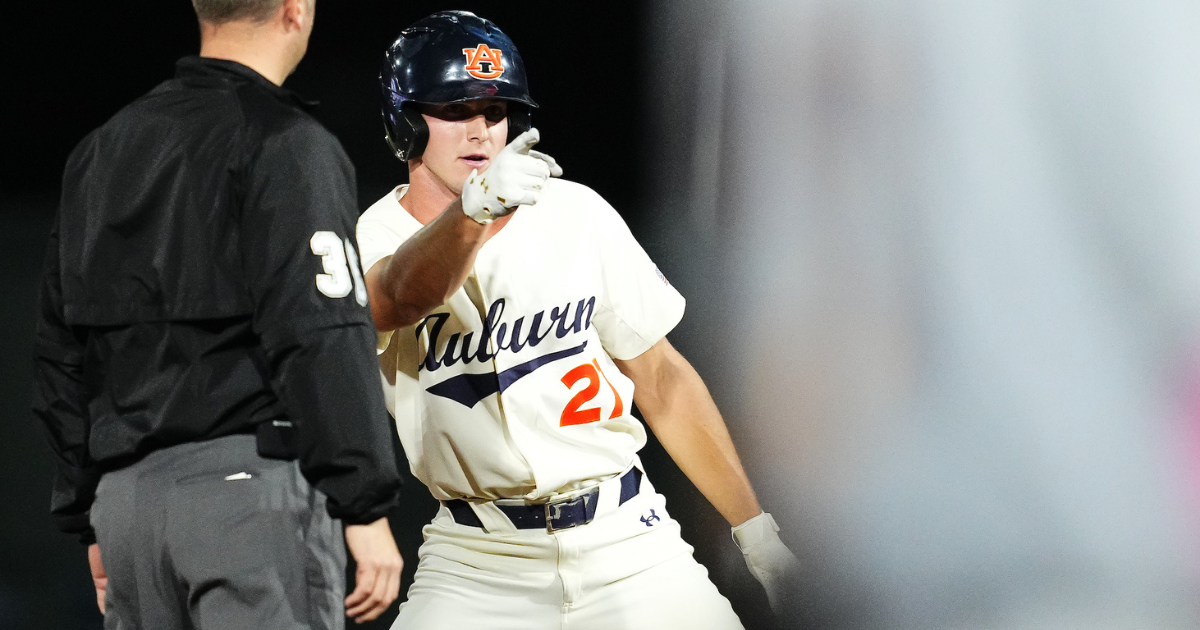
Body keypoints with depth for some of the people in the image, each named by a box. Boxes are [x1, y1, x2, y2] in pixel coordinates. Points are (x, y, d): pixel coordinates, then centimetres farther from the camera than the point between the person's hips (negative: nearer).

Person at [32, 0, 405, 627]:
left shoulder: (100, 151, 18)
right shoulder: (287, 145, -6)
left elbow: (63, 356, 20)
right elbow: (320, 344, -14)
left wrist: (92, 516, 24)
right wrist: (366, 509, -13)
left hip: (124, 496, 7)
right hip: (250, 482, -7)